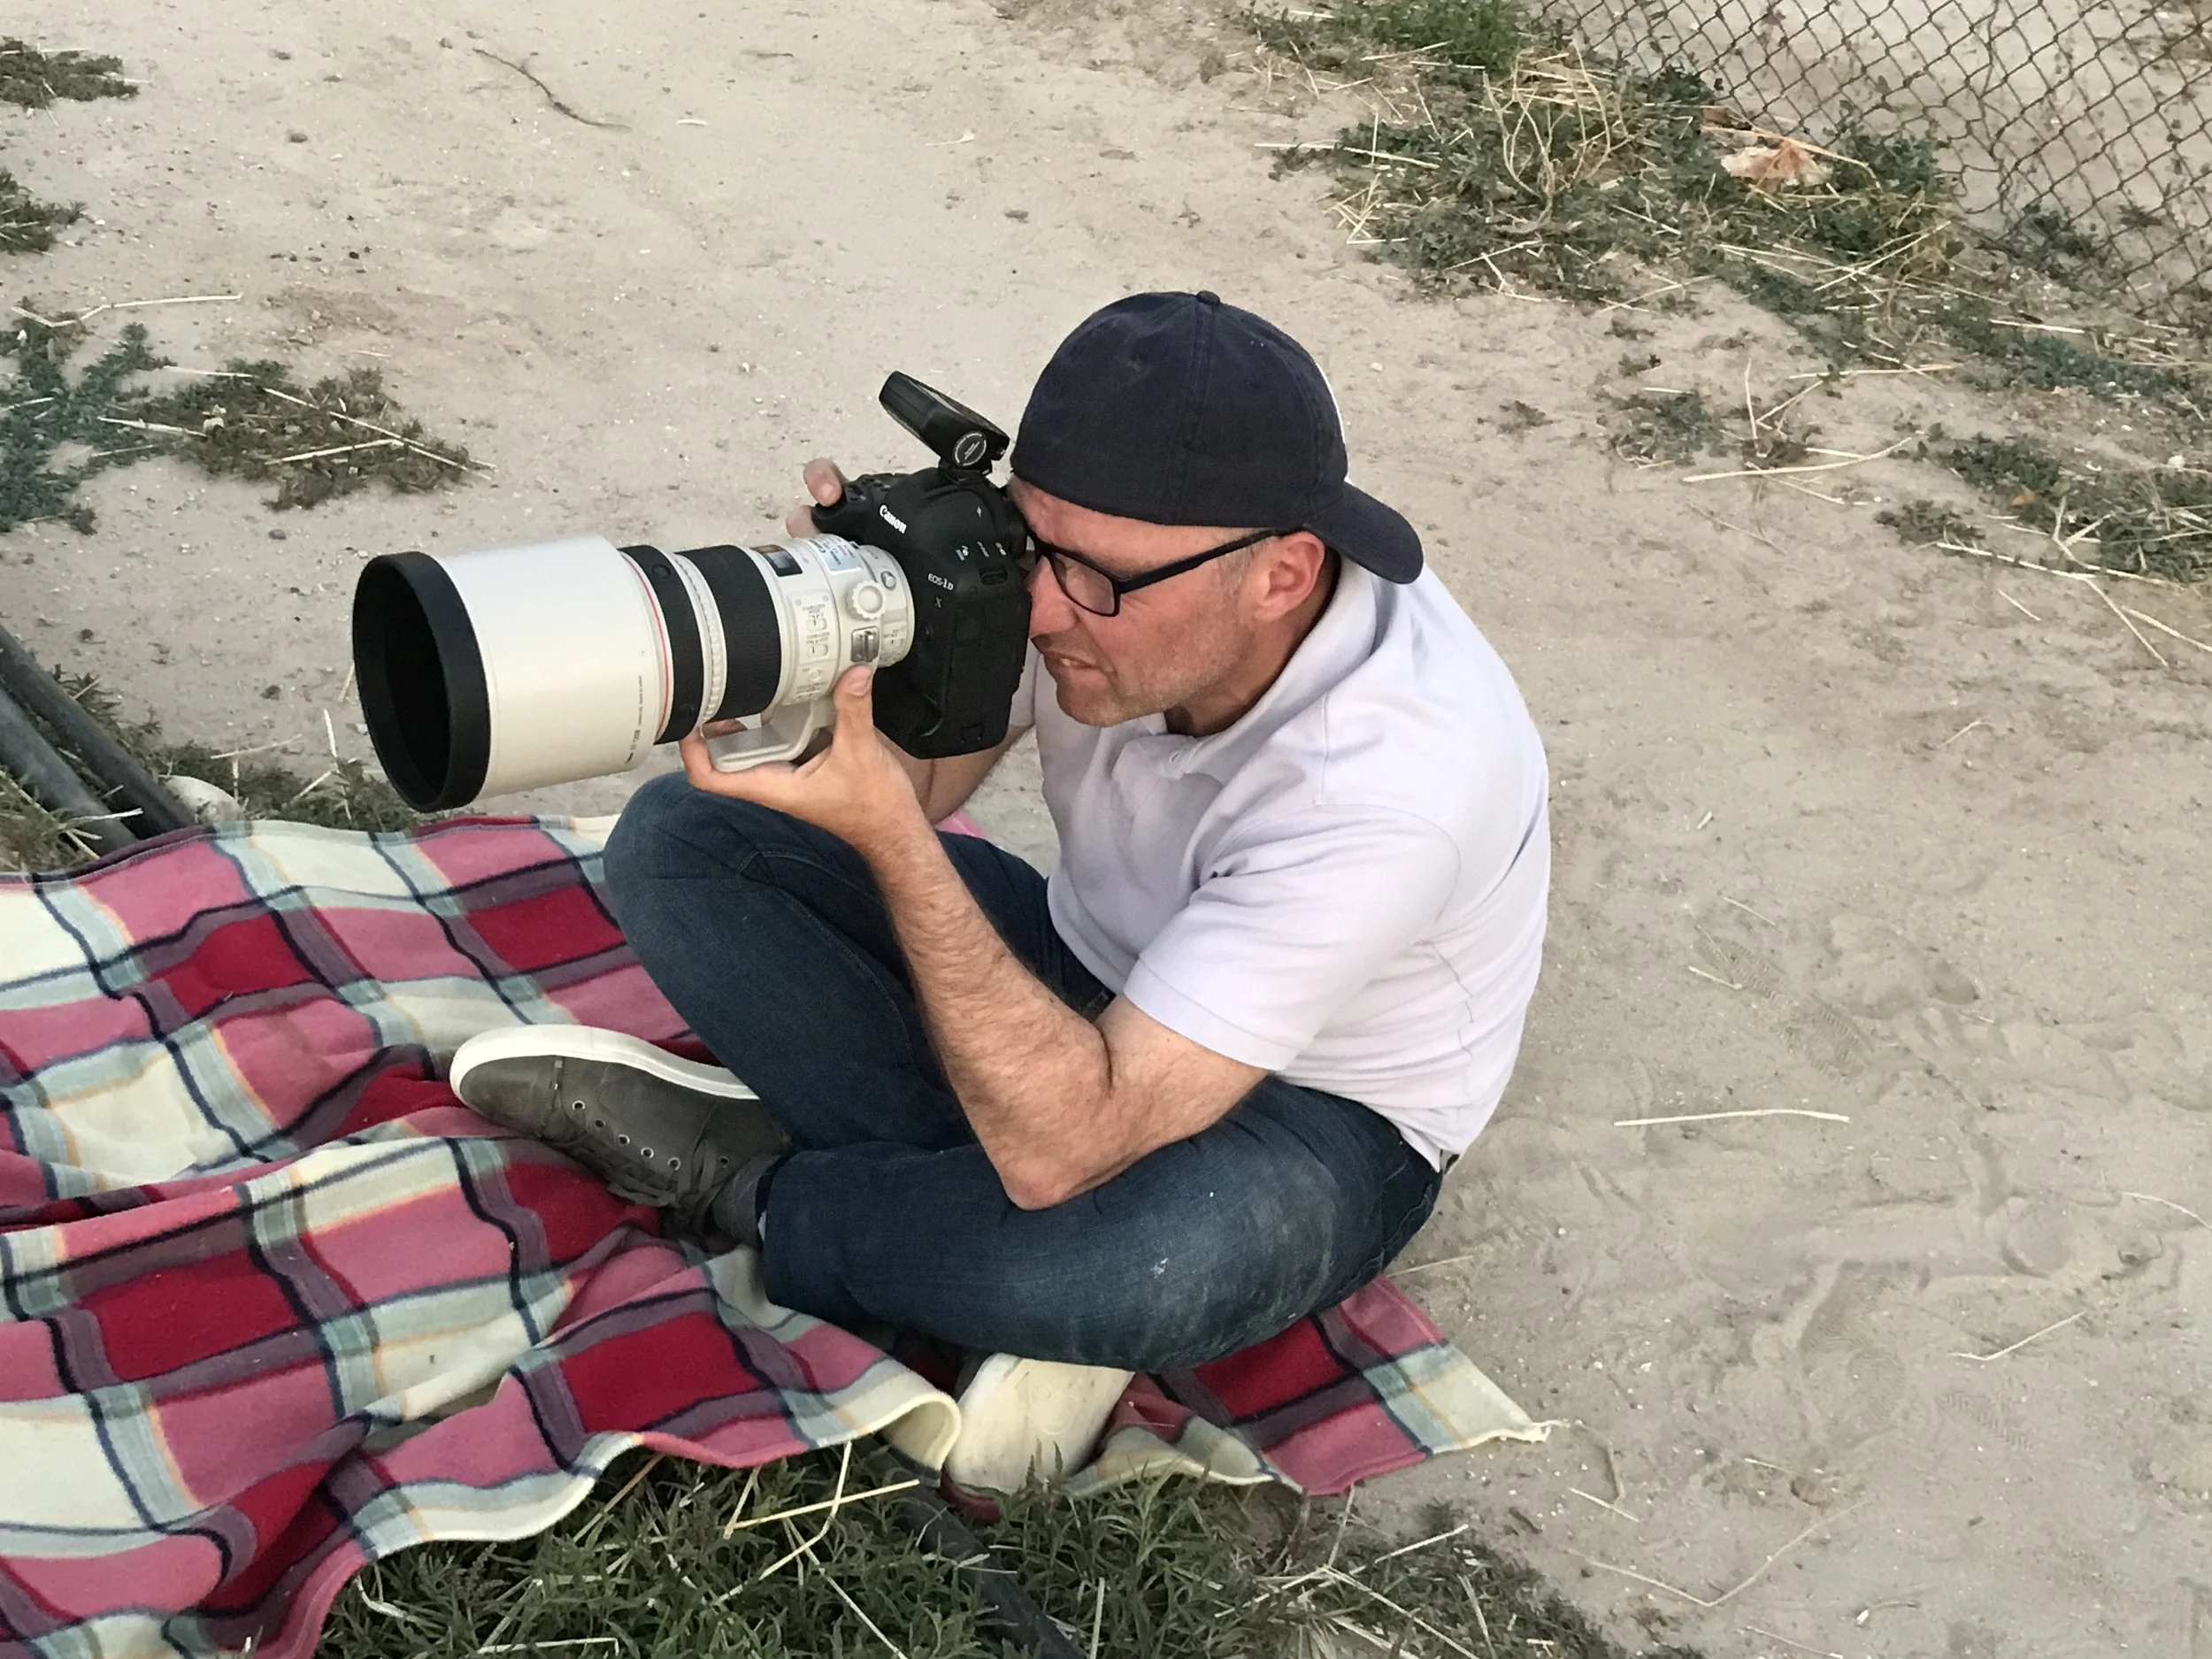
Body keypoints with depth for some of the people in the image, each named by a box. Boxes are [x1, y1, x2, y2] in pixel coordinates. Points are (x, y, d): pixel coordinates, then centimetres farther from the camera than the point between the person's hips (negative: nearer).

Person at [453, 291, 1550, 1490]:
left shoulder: (1389, 778, -37)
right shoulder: (1091, 549, -20)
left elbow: (1063, 1144, -39)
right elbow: (910, 792, -9)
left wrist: (888, 831, -42)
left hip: (1315, 1117, -6)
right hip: (1091, 976, 6)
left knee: (1150, 1255, -42)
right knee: (676, 845, -8)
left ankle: (739, 1180, -10)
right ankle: (1043, 1266, -13)